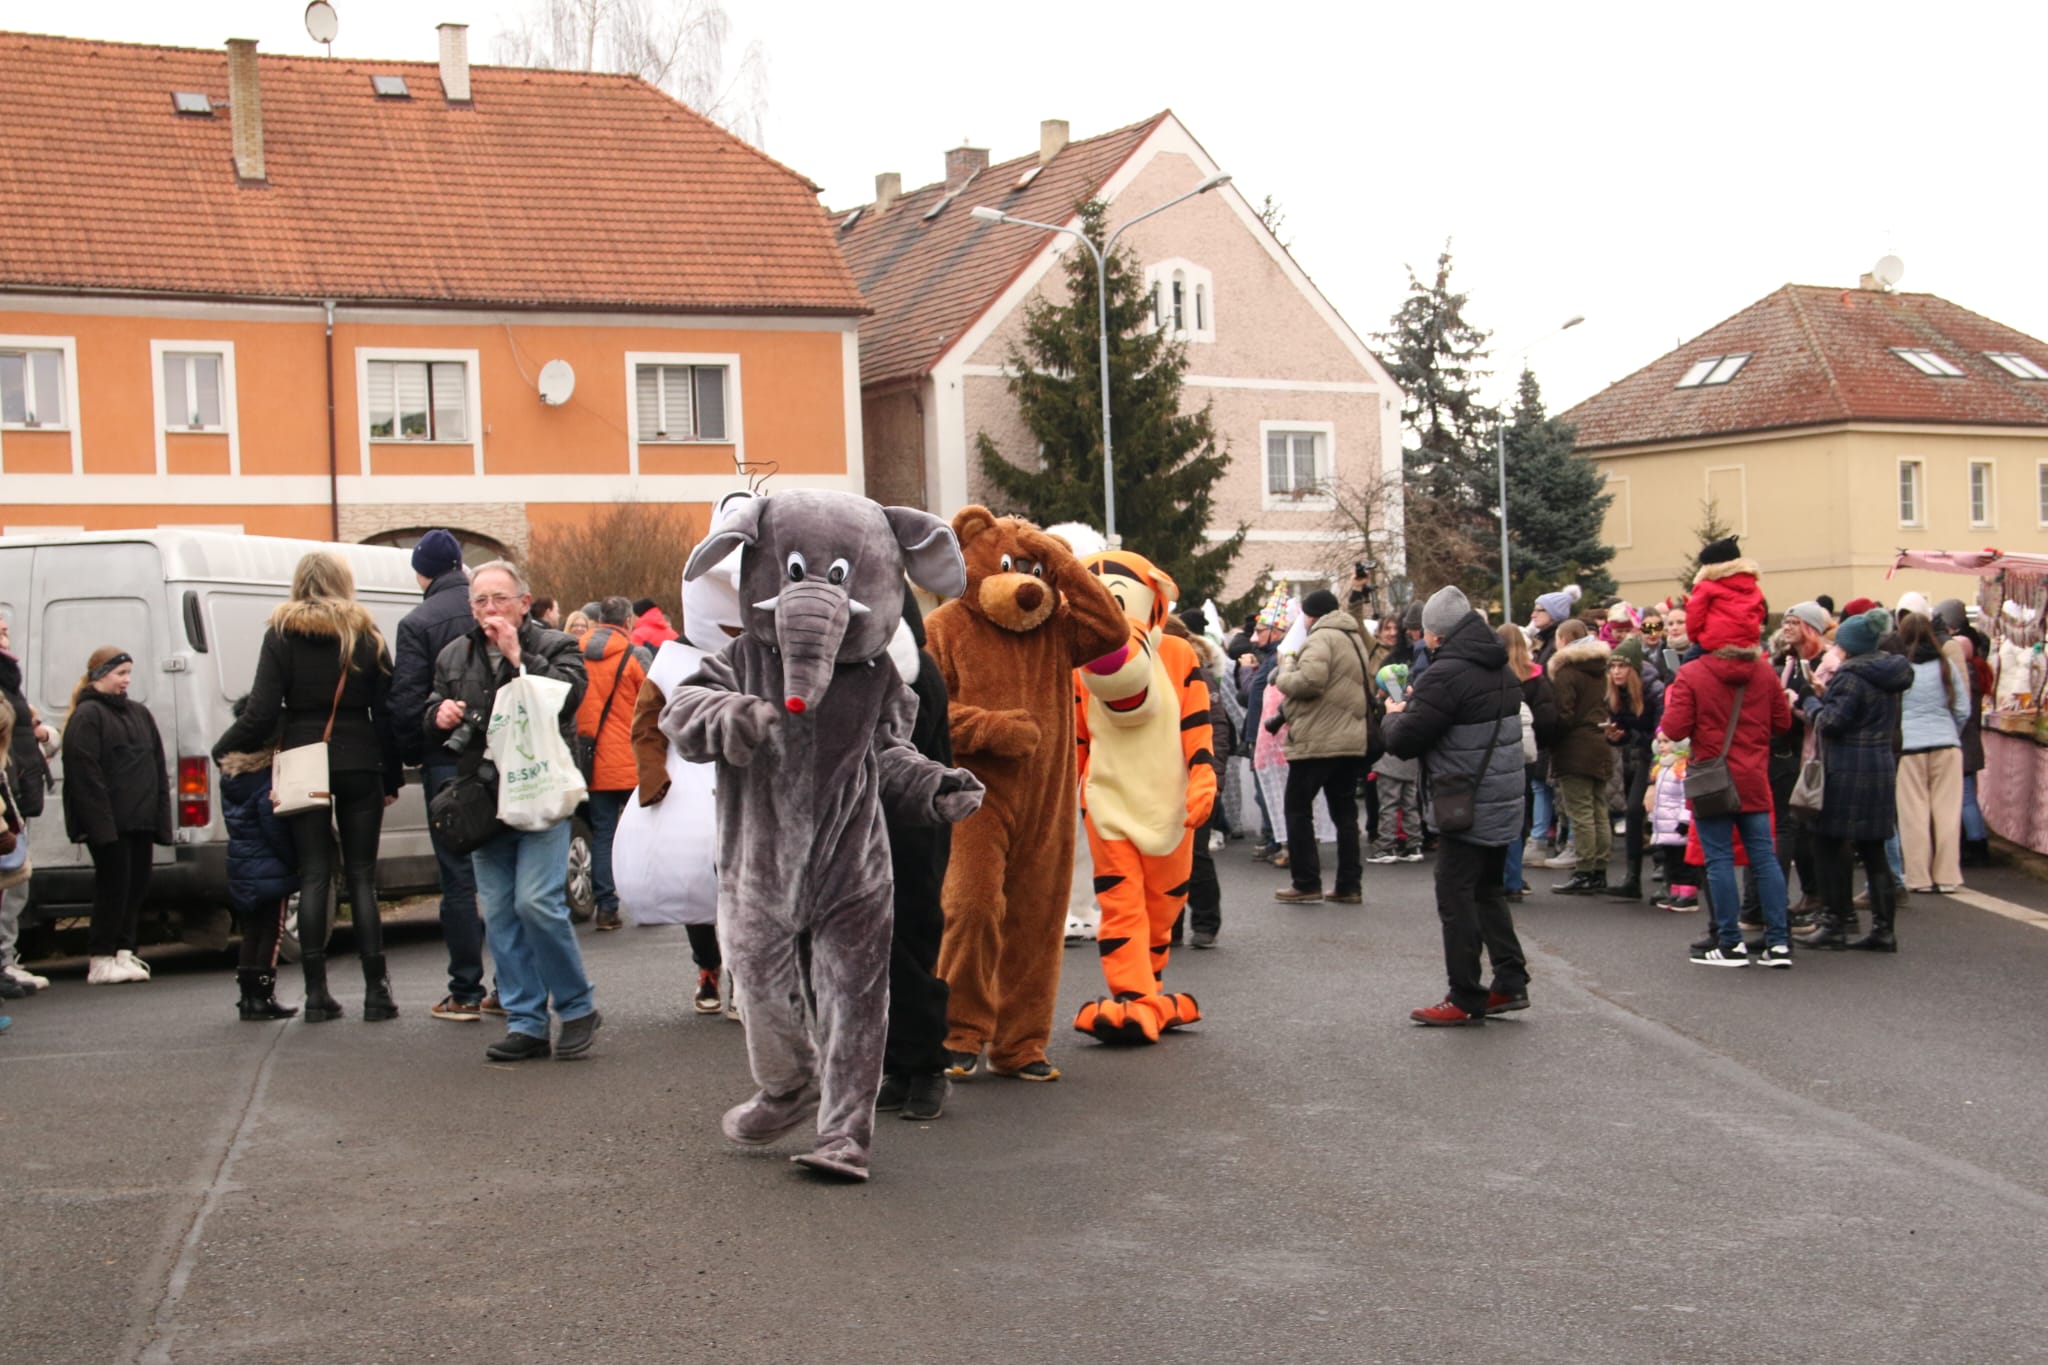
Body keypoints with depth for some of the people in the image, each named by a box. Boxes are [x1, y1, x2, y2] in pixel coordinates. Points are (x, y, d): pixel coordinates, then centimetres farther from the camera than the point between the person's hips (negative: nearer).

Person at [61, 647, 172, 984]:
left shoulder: (140, 714, 18)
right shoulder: (87, 716, -5)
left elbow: (158, 768, 18)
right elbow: (84, 770, -13)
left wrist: (160, 815, 9)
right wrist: (100, 822, -20)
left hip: (140, 818, 7)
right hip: (108, 822, -7)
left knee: (137, 886, 7)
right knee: (114, 886, -5)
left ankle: (124, 952, 15)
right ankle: (101, 959, 2)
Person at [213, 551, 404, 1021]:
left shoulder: (281, 635, 0)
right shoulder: (366, 635, 3)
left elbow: (262, 711, -6)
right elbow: (386, 712, 3)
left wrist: (223, 749, 10)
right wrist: (392, 777, 9)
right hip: (359, 765, 0)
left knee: (314, 877, 4)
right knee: (362, 878, 4)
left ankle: (316, 992, 2)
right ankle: (376, 991, 1)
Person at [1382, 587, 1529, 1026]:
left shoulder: (1446, 675, -19)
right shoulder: (1501, 669, 10)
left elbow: (1403, 741, -17)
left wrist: (1395, 714, 5)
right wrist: (1416, 704, 16)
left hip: (1468, 806, -9)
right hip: (1505, 800, 9)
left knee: (1456, 899, -1)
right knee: (1490, 891, 19)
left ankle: (1466, 999, 3)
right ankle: (1510, 982, 19)